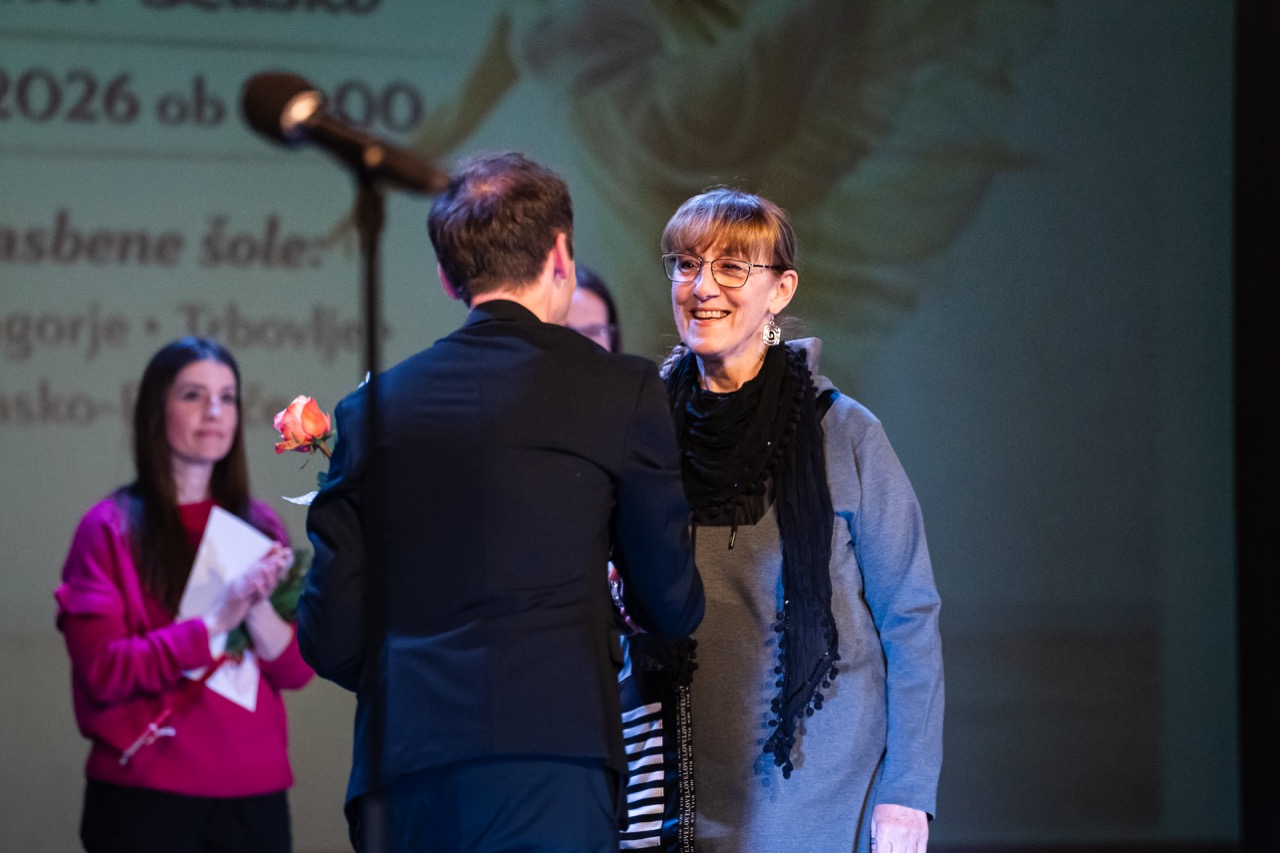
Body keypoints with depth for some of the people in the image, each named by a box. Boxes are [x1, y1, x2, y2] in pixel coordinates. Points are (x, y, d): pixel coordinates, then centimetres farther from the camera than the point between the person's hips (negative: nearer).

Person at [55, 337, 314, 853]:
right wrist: (215, 623, -18)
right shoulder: (111, 528, -2)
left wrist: (258, 610, -14)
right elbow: (102, 669, -11)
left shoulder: (259, 526, 9)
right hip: (146, 790, -3)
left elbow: (297, 670, 5)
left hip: (253, 794, 3)